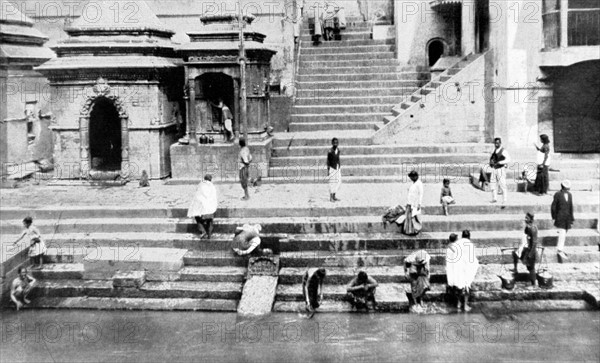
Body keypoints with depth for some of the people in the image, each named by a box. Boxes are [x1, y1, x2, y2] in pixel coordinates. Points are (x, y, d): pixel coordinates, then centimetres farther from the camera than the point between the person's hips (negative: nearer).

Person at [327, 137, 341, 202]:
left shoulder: (338, 150, 9)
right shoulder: (330, 151, -11)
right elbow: (328, 161, -8)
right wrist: (328, 170, -9)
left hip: (338, 167, 7)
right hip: (332, 168, -7)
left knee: (338, 181, 6)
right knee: (332, 182, -5)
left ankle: (334, 196, 17)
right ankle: (331, 197, 3)